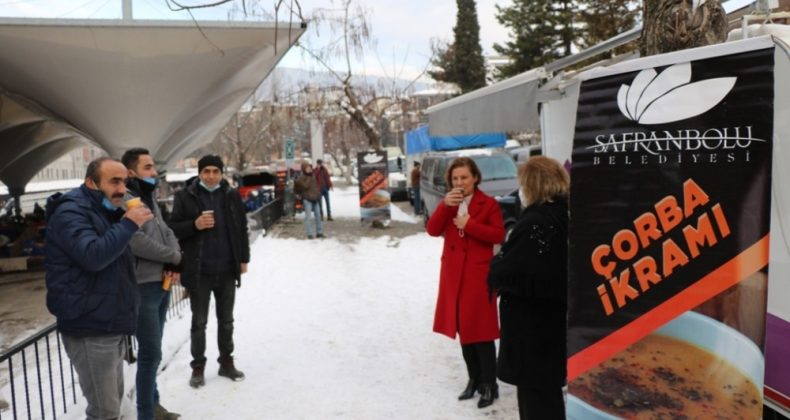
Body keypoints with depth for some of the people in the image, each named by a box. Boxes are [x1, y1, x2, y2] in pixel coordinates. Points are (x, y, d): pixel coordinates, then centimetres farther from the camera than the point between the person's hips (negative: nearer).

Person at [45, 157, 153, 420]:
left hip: (110, 325, 10)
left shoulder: (104, 212, 17)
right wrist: (128, 224, -22)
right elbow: (93, 256, -30)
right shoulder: (71, 212, -13)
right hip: (90, 329, -10)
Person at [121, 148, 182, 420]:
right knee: (151, 354, -3)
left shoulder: (150, 199, 14)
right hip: (143, 287, -9)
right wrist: (174, 256, -11)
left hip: (162, 284, 9)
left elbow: (167, 232, 12)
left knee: (152, 351, 18)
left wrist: (173, 263, -7)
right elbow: (137, 242, -24)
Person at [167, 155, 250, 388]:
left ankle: (226, 362, 28)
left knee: (226, 320, 15)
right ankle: (198, 366, 22)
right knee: (199, 321, 9)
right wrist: (195, 225, -20)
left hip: (227, 269, 2)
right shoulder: (185, 196, -4)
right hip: (199, 271, -2)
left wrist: (243, 259, 7)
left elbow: (242, 229, 9)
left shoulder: (232, 196, 3)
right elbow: (173, 229, -3)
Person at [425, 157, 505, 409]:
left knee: (481, 330, -3)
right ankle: (474, 379, 26)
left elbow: (499, 235, -13)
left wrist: (469, 224, -19)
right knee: (463, 329, 12)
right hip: (453, 272, 6)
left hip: (478, 273, -5)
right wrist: (444, 206, -16)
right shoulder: (448, 203, 10)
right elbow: (433, 230, -3)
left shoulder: (488, 204, -4)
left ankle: (489, 385, 8)